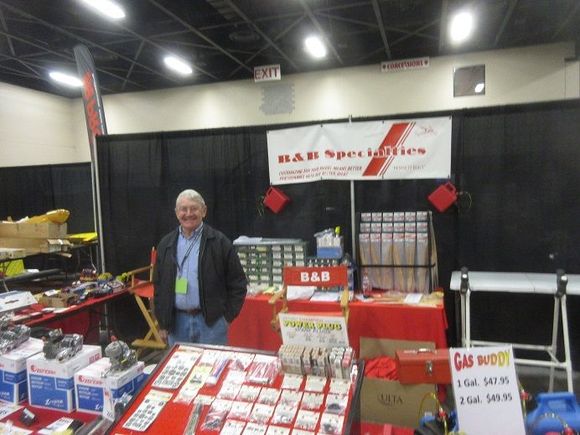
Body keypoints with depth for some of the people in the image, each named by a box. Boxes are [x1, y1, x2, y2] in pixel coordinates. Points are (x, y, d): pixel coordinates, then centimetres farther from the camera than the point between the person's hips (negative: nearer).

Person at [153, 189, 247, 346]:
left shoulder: (219, 242, -5)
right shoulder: (166, 244, 7)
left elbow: (237, 282, -2)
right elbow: (159, 285, 12)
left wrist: (228, 317, -4)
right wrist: (162, 323, 10)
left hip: (211, 322, -3)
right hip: (176, 322, 4)